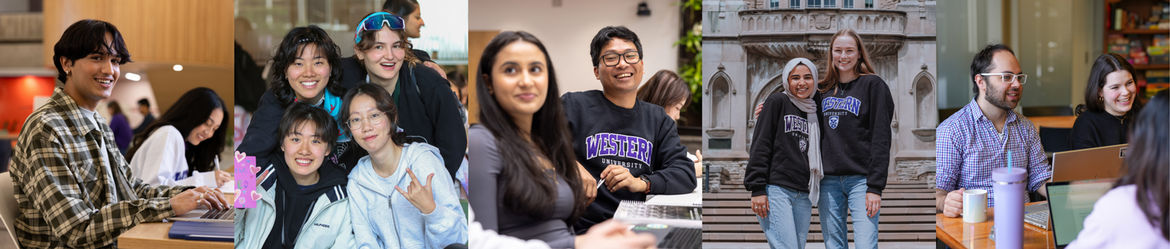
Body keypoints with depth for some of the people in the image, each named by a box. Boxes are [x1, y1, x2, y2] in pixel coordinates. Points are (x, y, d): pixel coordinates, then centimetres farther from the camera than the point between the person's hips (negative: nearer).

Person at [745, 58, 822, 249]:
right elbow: (760, 145, -5)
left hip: (803, 195, 6)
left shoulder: (813, 113, 19)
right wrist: (757, 189, -13)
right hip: (776, 190, -6)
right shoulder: (777, 102, 1)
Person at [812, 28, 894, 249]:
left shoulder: (873, 85, 0)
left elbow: (881, 139, -6)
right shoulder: (822, 90, 14)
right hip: (829, 181, 4)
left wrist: (875, 187, -13)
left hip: (861, 179, -4)